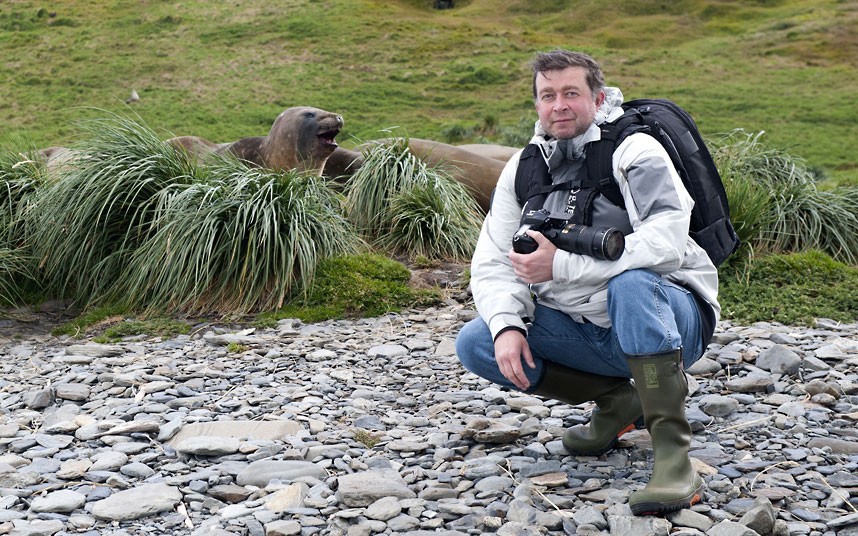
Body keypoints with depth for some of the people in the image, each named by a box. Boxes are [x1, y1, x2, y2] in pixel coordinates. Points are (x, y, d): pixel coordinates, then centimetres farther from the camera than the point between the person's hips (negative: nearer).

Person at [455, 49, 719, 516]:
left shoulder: (634, 152, -11)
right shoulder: (524, 169, 6)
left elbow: (666, 242, -27)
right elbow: (492, 263, 3)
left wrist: (562, 265, -26)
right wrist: (507, 324, -17)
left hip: (664, 318, -6)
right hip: (586, 332, 6)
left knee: (631, 283, -39)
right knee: (475, 344, -9)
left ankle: (672, 453, -35)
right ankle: (618, 400, 1)